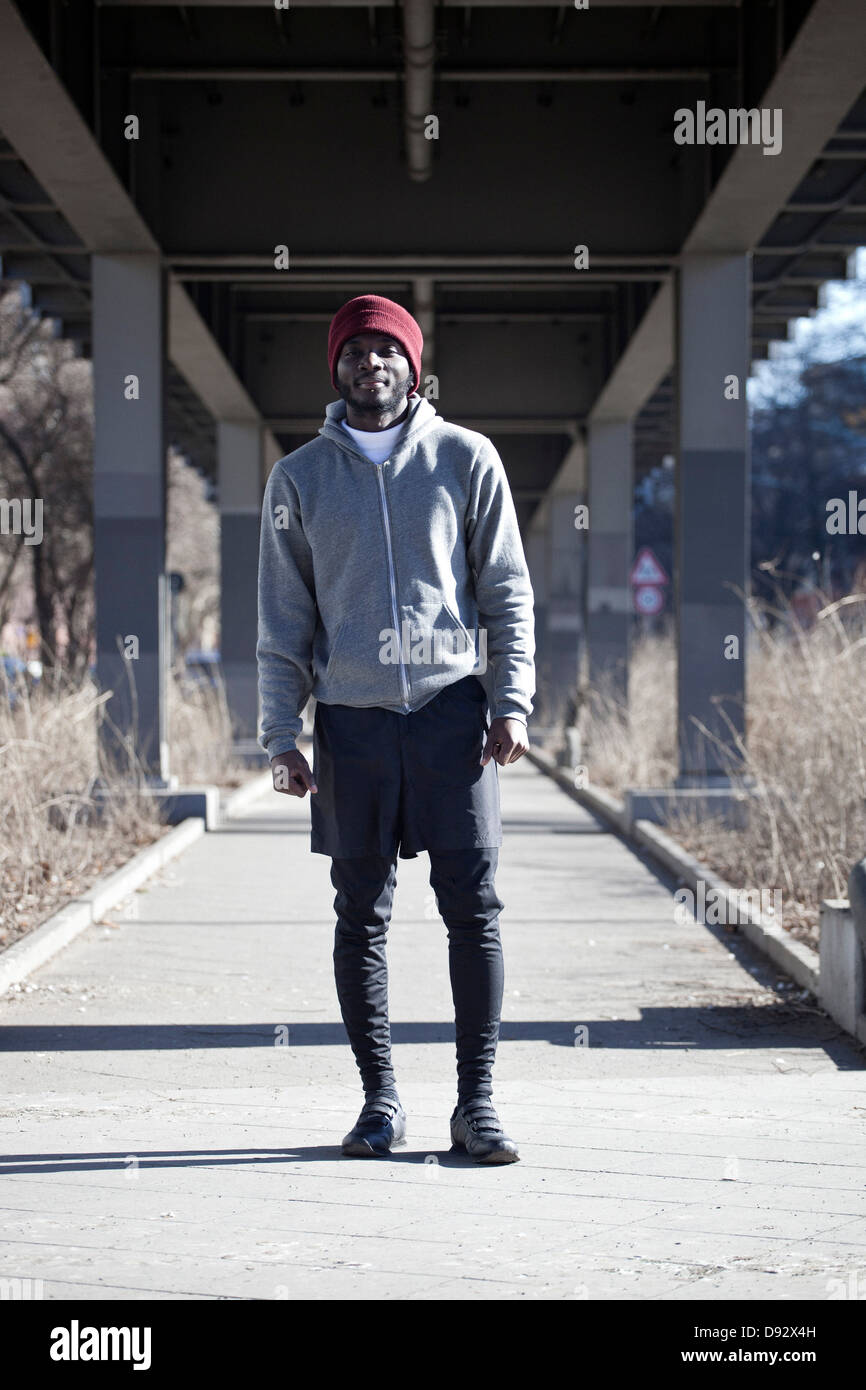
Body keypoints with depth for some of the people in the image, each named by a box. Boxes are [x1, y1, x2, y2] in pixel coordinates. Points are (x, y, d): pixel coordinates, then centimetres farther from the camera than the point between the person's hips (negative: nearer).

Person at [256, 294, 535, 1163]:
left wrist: (513, 701, -4)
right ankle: (379, 1099, 13)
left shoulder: (466, 459, 6)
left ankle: (476, 1101, 1)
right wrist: (282, 734, 2)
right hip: (352, 717, 1)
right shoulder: (299, 478, 8)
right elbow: (284, 618, 9)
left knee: (473, 908, -4)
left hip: (453, 708, -1)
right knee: (361, 917, 4)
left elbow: (507, 590, 6)